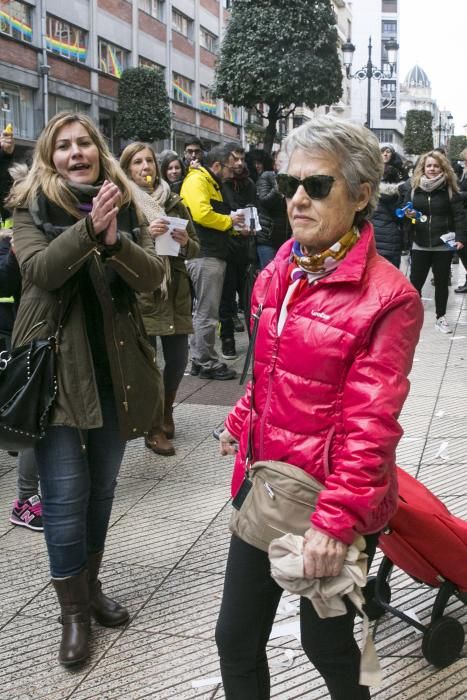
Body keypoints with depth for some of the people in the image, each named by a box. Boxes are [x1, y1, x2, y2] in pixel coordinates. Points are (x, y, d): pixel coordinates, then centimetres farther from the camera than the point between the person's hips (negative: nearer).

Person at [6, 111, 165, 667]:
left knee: (102, 486, 15)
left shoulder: (124, 209, 7)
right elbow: (39, 270, -18)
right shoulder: (31, 209, -1)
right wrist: (89, 228, -32)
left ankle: (91, 587, 34)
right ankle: (72, 612, 14)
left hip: (114, 367, 4)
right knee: (66, 492, -3)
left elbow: (152, 277, -6)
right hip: (56, 369, -3)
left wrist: (115, 240, -24)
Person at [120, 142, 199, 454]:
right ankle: (155, 428, 14)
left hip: (175, 291, 4)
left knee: (178, 358, 5)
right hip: (139, 292, -4)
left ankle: (166, 410, 32)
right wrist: (145, 234, -21)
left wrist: (186, 242, -8)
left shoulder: (174, 202, 11)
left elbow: (196, 249, 13)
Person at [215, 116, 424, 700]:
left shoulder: (387, 297, -17)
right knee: (235, 637, 15)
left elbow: (369, 423, -20)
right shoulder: (276, 276, 4)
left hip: (334, 500, -6)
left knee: (326, 644, 14)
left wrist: (337, 517, -22)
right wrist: (241, 422, 22)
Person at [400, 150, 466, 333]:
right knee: (416, 281, 3)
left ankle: (440, 318, 20)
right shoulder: (413, 187, 2)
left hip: (443, 244, -1)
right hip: (420, 244, 1)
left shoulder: (449, 189, -3)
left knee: (441, 282, 8)